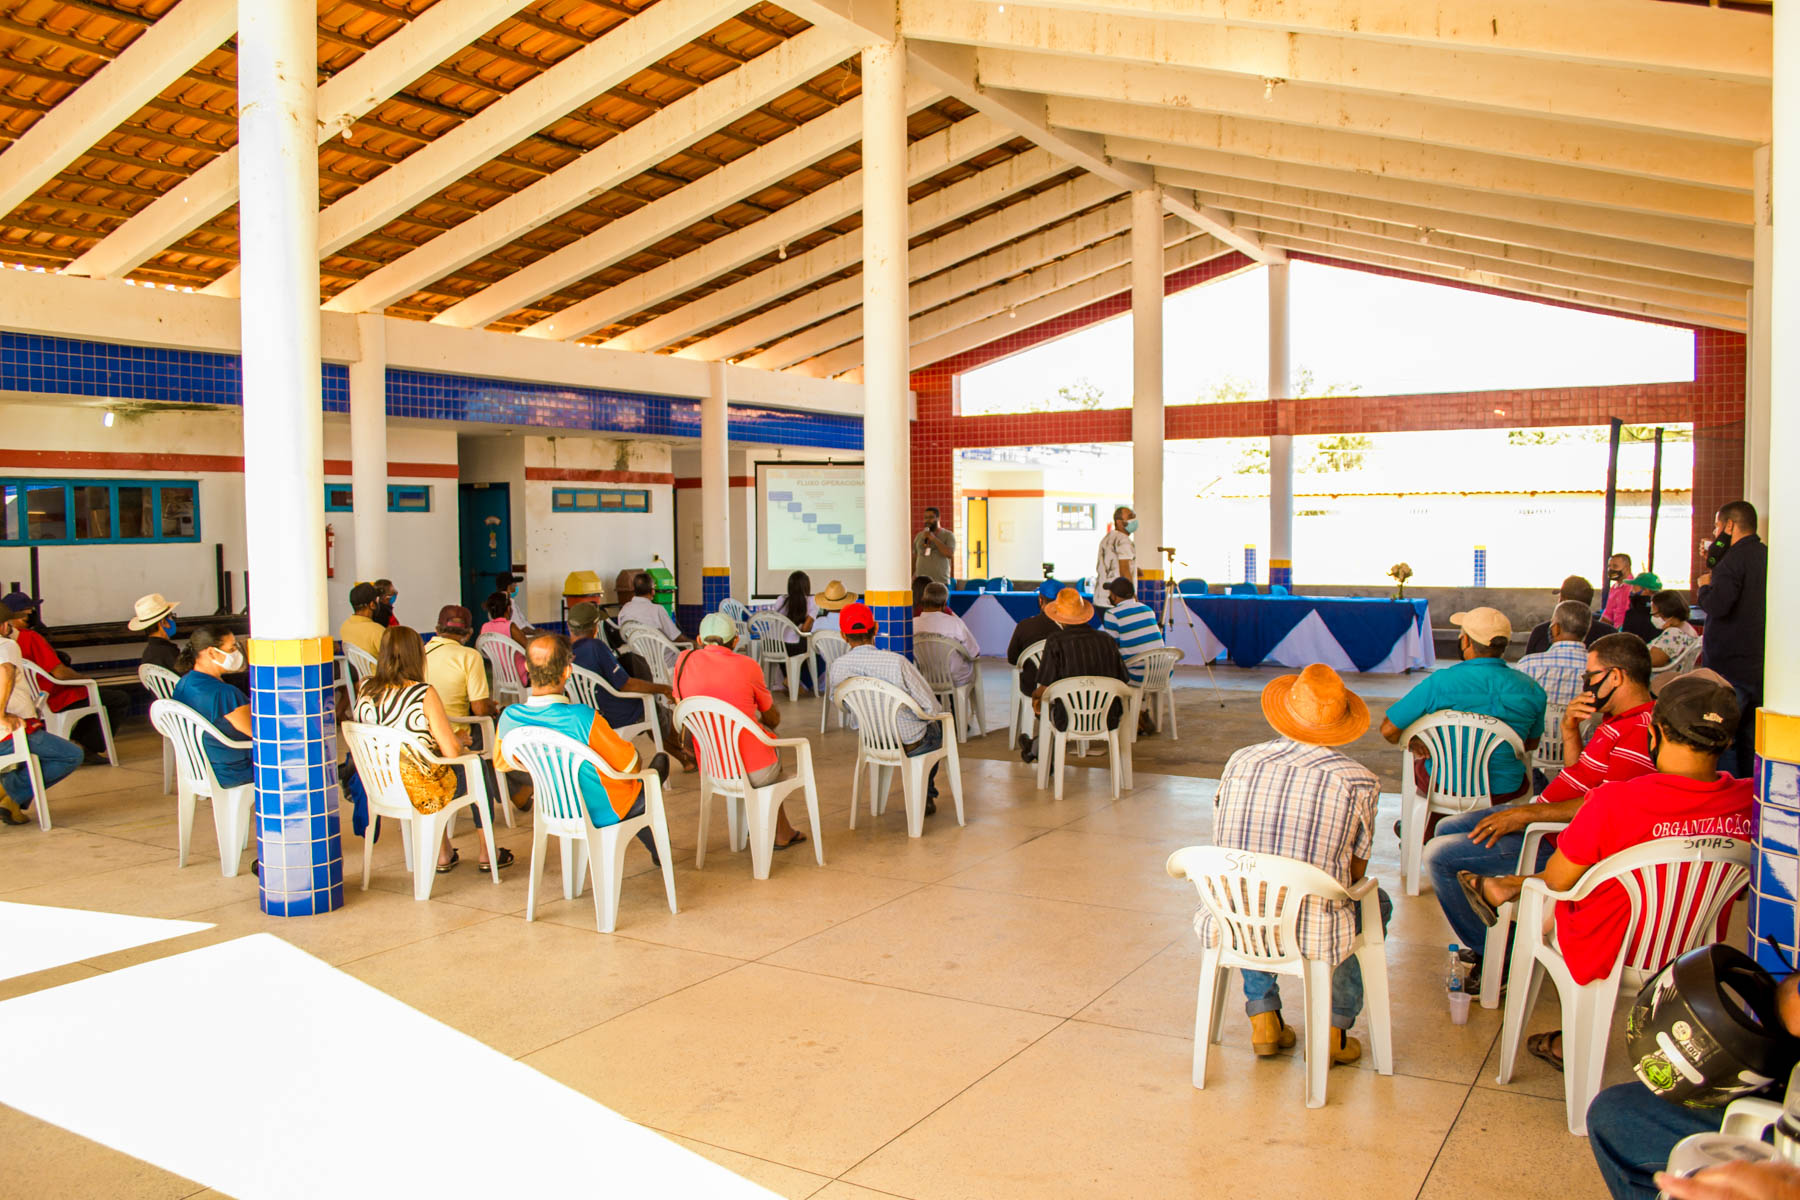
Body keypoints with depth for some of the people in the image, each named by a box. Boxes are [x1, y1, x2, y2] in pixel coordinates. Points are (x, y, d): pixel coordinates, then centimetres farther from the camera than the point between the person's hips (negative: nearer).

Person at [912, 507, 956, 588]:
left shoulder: (948, 535, 3)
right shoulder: (919, 536, 14)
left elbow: (950, 554, -12)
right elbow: (914, 558, 17)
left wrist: (934, 539, -13)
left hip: (940, 582, -3)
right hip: (920, 581, 3)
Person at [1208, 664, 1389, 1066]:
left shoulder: (1241, 761, 1)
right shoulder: (1359, 781, -5)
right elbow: (1355, 873, 5)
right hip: (1312, 935, -2)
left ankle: (1263, 1015, 31)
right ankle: (1334, 1026, 26)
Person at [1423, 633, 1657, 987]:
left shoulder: (1641, 732, -24)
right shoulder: (1620, 719, 10)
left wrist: (1526, 814, -26)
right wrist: (1570, 728, -2)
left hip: (1558, 840, -11)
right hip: (1543, 815, 11)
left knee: (1439, 855, -15)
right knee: (1448, 828, 20)